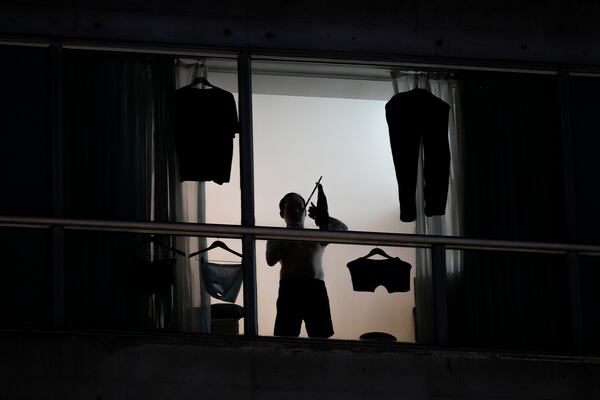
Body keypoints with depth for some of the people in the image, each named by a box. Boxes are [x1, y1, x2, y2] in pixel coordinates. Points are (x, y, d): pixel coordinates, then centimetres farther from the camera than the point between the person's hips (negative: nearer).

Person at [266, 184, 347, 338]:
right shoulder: (277, 238, 18)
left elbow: (343, 228, 9)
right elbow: (271, 260, 0)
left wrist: (324, 218, -7)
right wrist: (286, 240, -5)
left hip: (316, 289, 2)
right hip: (290, 289, -2)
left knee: (320, 337, -6)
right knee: (286, 337, -10)